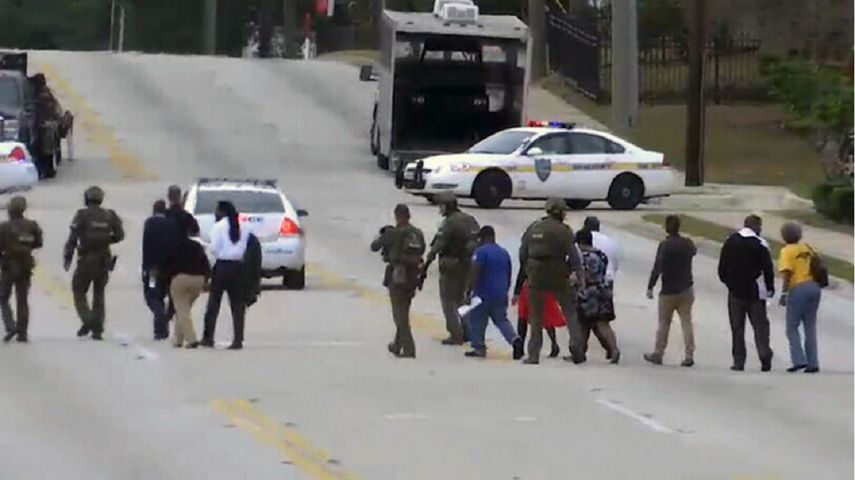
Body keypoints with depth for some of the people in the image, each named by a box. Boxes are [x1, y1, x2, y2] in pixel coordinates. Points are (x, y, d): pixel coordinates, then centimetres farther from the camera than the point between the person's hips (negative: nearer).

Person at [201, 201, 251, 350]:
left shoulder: (219, 227, -6)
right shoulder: (243, 229, 7)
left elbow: (214, 248, -10)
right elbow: (247, 248, 2)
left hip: (222, 265, -4)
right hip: (239, 265, 4)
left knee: (214, 302, 6)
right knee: (237, 304, 5)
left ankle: (208, 338, 8)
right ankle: (238, 339, 0)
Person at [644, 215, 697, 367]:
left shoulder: (664, 245, -16)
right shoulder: (687, 243, 0)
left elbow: (657, 267, -20)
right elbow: (694, 251, 25)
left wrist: (650, 287, -15)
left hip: (669, 291, -4)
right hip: (686, 289, 4)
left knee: (664, 323, 7)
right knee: (686, 322, 4)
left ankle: (658, 354, 16)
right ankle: (689, 355, -2)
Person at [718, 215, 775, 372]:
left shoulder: (730, 242, 4)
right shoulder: (759, 244, -9)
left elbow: (722, 268, 7)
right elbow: (768, 269, -9)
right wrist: (770, 288, 4)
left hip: (735, 292, 3)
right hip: (755, 292, -3)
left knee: (737, 328, 7)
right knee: (760, 325, 2)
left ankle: (738, 361, 4)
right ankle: (764, 354, -15)